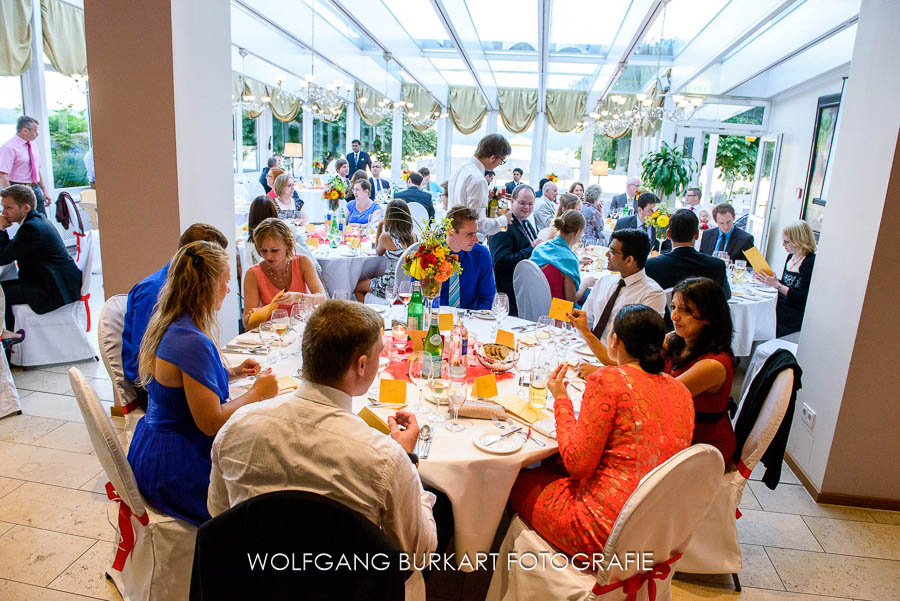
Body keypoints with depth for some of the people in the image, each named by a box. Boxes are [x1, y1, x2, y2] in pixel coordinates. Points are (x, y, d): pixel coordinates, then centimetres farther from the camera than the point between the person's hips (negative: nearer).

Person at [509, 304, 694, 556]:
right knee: (551, 468, 27)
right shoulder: (681, 391, 4)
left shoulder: (608, 380, -19)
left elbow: (578, 464, -17)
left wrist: (561, 399, -5)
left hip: (607, 530, -8)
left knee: (521, 482, 16)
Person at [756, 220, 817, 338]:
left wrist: (776, 284, -17)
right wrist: (768, 280, 2)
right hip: (781, 304, 8)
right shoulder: (791, 257, 13)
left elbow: (802, 298, -17)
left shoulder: (810, 262, -14)